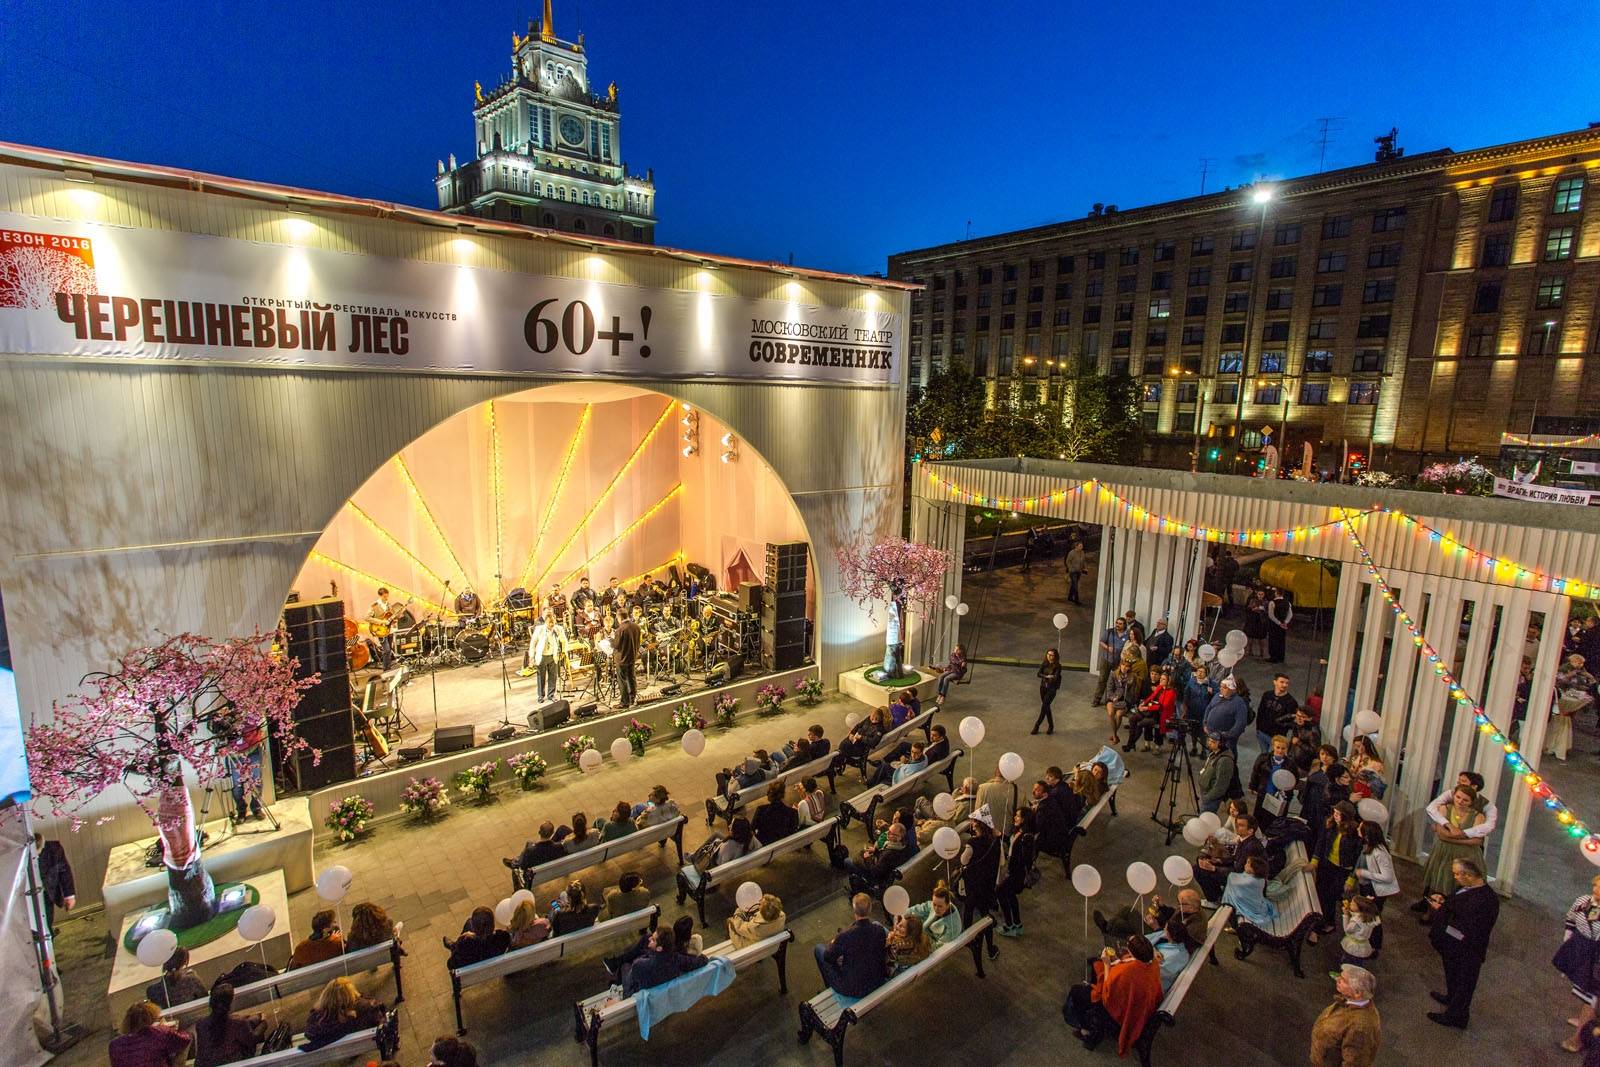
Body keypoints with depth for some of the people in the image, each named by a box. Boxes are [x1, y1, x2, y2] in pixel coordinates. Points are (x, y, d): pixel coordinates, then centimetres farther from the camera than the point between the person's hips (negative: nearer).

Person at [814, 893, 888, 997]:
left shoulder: (845, 935, -31)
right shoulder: (880, 930, -19)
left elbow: (828, 958, -14)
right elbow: (884, 954, 2)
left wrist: (832, 942, 8)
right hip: (877, 982, 4)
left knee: (818, 949, 13)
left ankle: (830, 986, 35)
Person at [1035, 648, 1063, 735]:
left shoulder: (1057, 666, -11)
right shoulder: (1044, 664, 1)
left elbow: (1056, 677, -20)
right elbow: (1038, 674, -9)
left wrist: (1045, 677, -17)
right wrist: (1047, 676, -22)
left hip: (1052, 688, -5)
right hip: (1043, 687, 5)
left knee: (1044, 706, -12)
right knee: (1046, 707, 10)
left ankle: (1037, 725, -5)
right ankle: (1051, 726, 23)